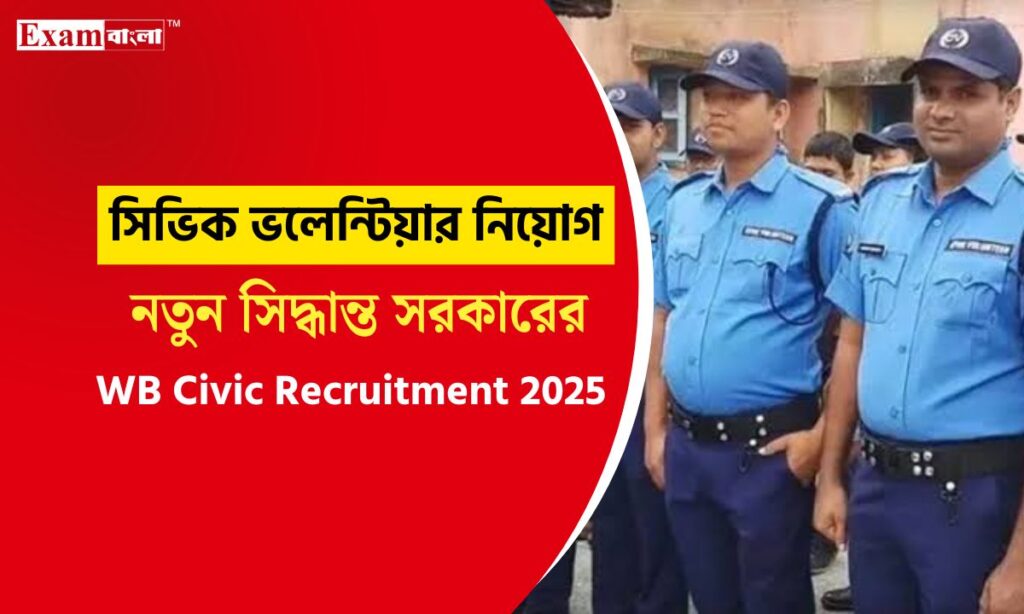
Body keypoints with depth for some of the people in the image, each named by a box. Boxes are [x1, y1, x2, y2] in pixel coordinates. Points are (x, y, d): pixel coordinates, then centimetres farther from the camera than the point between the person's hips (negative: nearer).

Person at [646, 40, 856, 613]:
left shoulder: (821, 207, -11)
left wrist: (824, 435, -15)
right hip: (685, 445, 6)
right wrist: (656, 428, 12)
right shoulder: (683, 202, 8)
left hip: (768, 448, -6)